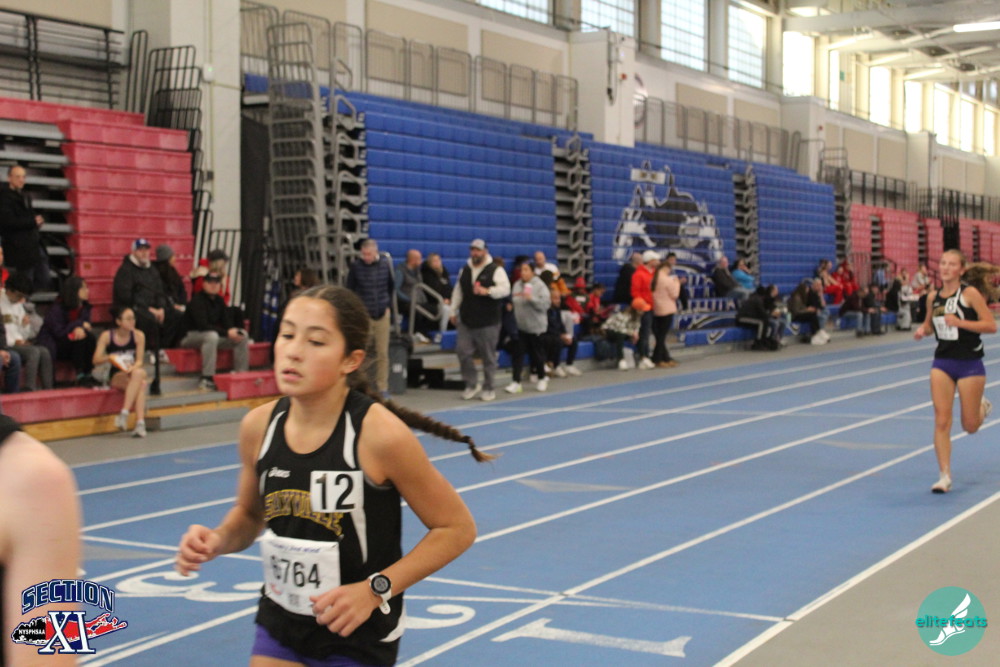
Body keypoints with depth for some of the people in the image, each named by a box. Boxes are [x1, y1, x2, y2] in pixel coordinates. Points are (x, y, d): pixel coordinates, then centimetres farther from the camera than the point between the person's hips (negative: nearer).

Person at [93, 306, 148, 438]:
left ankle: (124, 413, -41)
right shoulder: (107, 336, -5)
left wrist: (133, 368, -26)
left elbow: (139, 361, -3)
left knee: (139, 373, -37)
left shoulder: (138, 335, -1)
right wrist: (109, 358, -27)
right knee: (141, 384, -34)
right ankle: (140, 422, -42)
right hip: (116, 376, -2)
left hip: (134, 371, 2)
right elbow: (96, 360, -7)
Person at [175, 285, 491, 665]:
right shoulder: (259, 426, -8)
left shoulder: (379, 433, -22)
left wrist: (375, 590, -19)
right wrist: (218, 540, -10)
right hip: (279, 626, 4)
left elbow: (457, 528, -13)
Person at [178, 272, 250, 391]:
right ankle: (206, 378, -39)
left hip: (215, 334, 8)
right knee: (211, 336, -41)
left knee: (242, 336, -5)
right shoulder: (197, 300, -16)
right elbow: (202, 325, -26)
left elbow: (227, 322, 9)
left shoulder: (218, 300, 9)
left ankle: (241, 373, -6)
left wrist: (234, 331, -16)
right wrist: (227, 333, -30)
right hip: (191, 336, -8)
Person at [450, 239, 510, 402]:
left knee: (488, 356, 2)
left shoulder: (495, 270, -4)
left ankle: (488, 388, 14)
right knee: (462, 351, -2)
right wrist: (454, 310, 17)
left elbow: (505, 288, -16)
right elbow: (458, 291, 21)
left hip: (488, 322, -5)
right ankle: (471, 385, 13)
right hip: (466, 321, 5)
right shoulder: (465, 270, 13)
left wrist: (488, 291, -30)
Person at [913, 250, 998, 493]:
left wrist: (960, 322, -24)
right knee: (941, 421, -6)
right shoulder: (933, 296, 4)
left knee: (970, 425, 6)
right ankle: (945, 476, -1)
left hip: (970, 363, -3)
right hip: (942, 363, 4)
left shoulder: (970, 293, -10)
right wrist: (922, 329, -1)